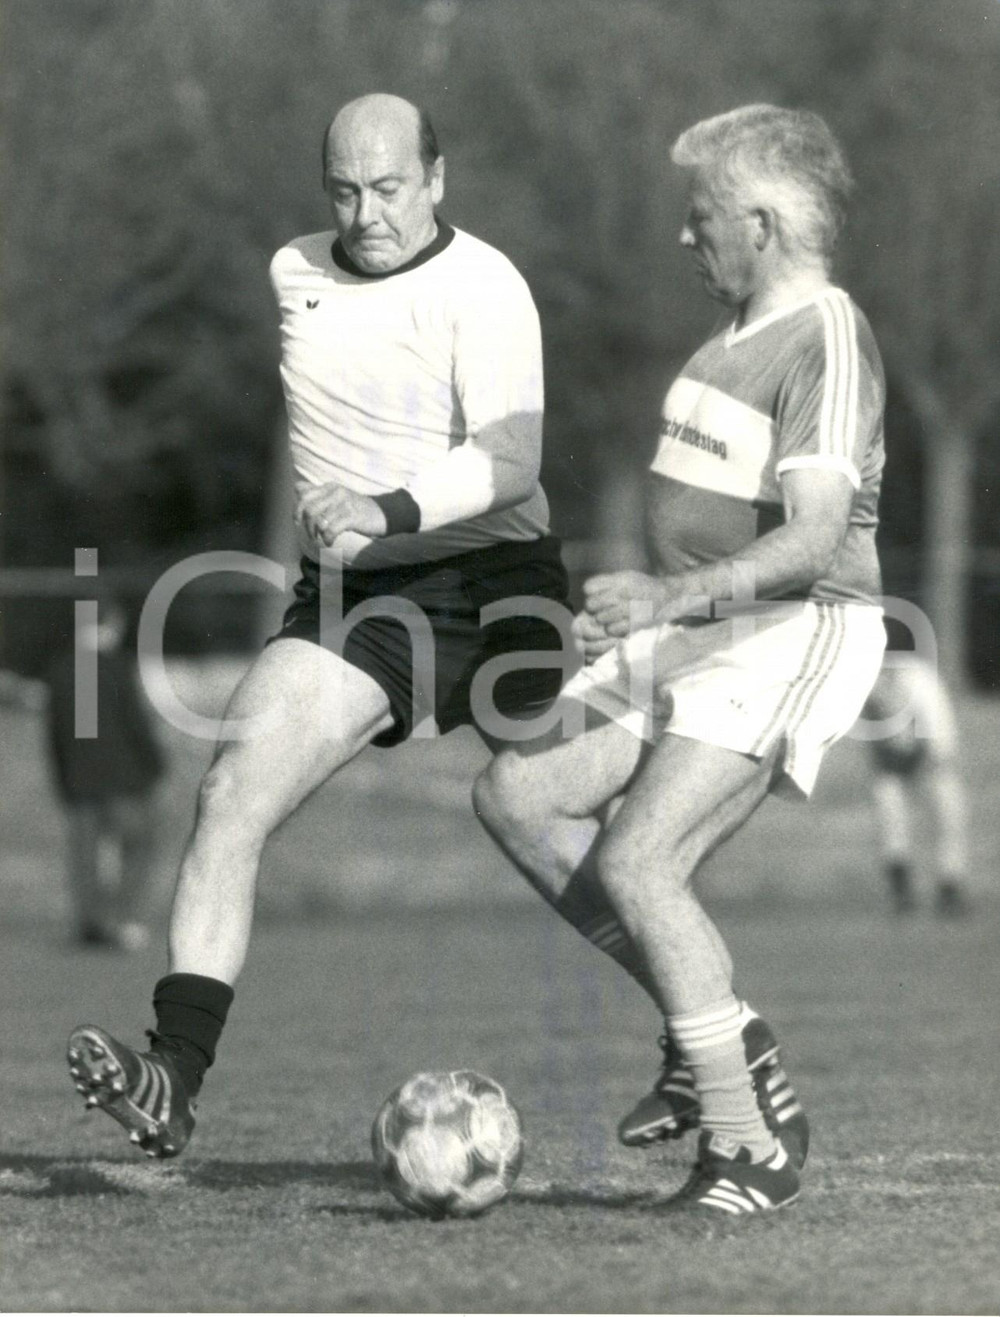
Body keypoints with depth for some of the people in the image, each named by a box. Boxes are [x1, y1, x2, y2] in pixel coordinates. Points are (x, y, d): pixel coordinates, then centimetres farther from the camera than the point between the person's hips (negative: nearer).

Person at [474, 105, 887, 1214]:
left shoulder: (826, 342, -16)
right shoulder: (738, 330, 15)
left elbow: (812, 541, -26)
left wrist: (671, 596, -36)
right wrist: (638, 614, 30)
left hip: (791, 634, -10)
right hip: (687, 629, 10)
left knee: (635, 863, -19)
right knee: (519, 794, -1)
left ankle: (752, 1144, -9)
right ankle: (712, 1028, 5)